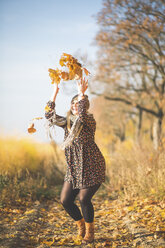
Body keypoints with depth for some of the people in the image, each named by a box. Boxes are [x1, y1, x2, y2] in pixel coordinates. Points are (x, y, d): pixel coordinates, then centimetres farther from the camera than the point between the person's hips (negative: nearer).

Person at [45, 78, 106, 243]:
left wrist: (82, 94, -28)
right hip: (74, 170, 7)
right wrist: (54, 94, 11)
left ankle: (89, 231, 11)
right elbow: (49, 115, 13)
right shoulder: (67, 122, 10)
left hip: (92, 169, -6)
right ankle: (81, 225, 26)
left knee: (84, 199, -13)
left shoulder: (89, 120, -9)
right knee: (65, 200, 0)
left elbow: (82, 115, -32)